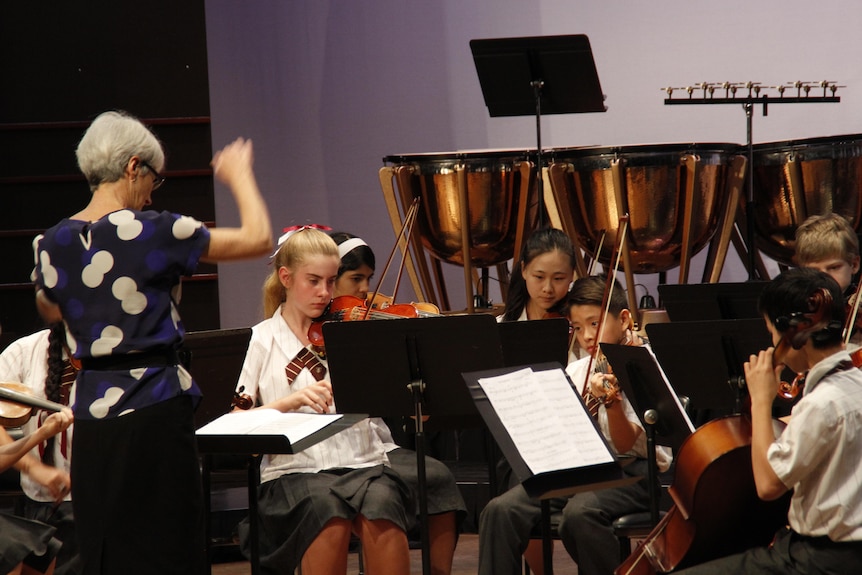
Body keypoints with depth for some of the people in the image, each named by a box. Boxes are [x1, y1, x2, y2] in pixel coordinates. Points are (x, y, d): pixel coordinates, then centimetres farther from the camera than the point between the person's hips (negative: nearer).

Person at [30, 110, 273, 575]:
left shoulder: (52, 243, 4)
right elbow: (259, 238, -9)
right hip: (155, 411, -6)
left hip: (90, 418, 6)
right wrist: (239, 175, 6)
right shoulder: (152, 232, -13)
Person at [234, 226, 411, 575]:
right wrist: (292, 400, -15)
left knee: (381, 512, -32)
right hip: (295, 471, -1)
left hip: (362, 464, 1)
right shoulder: (264, 340, 9)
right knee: (330, 516, -34)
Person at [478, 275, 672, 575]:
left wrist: (611, 401, -31)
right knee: (502, 510, -19)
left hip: (632, 470, -5)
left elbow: (625, 445, -13)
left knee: (579, 513, -36)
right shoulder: (576, 372, 13)